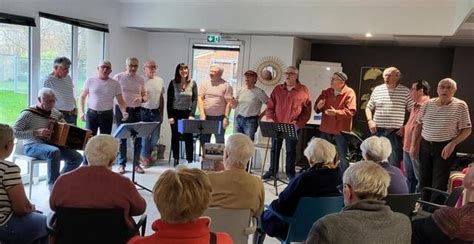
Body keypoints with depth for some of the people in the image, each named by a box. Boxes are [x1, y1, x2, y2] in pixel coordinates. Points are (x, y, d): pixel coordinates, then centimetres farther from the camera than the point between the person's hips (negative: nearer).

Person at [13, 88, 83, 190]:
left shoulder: (55, 113, 10)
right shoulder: (28, 114, -8)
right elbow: (14, 132, -13)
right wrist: (36, 132, -22)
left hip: (52, 145, 6)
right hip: (32, 146, -6)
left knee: (77, 157, -13)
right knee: (54, 152, -38)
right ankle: (54, 187, -24)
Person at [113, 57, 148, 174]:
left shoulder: (141, 80, 8)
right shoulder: (118, 77, -2)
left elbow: (145, 95, 13)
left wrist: (141, 99, -12)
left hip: (136, 111, 3)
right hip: (121, 110, -3)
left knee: (138, 138, 4)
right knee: (122, 138, 4)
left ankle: (136, 164, 16)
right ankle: (121, 164, 15)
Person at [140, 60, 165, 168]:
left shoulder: (160, 80, 8)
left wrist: (161, 112, 13)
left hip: (156, 112, 5)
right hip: (144, 112, -5)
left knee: (155, 136, 9)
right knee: (145, 136, 1)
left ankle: (147, 153, 33)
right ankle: (145, 156, 21)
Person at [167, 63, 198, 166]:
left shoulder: (192, 83, 3)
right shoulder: (173, 83, 0)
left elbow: (195, 100, 1)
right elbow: (169, 100, -1)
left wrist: (192, 114, -7)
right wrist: (170, 116, -7)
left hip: (187, 113, 0)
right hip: (175, 113, 0)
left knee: (188, 137, 1)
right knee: (175, 137, 6)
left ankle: (190, 160, 8)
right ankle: (176, 159, 17)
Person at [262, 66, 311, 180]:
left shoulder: (303, 90, -2)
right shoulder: (277, 89, 7)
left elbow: (307, 110, -3)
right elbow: (270, 106, 8)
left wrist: (299, 123, -11)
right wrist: (270, 118, -6)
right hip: (277, 125, 3)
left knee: (291, 150, 6)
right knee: (275, 148, 11)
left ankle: (290, 172, 19)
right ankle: (272, 170, 24)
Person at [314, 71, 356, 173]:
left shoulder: (349, 93, -9)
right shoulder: (326, 92, 7)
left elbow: (351, 111, -19)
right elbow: (316, 108, 12)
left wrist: (336, 112, -30)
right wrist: (318, 106, -11)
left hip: (341, 130, -5)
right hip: (326, 129, 5)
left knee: (343, 157, 5)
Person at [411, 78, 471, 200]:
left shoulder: (460, 106, -6)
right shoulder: (427, 104, 3)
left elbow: (467, 129, -4)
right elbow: (418, 125, 10)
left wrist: (452, 144, -16)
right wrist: (413, 145, 5)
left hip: (445, 148, -4)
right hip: (425, 145, 4)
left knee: (439, 184, -3)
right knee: (424, 181, 11)